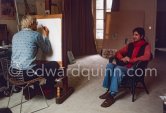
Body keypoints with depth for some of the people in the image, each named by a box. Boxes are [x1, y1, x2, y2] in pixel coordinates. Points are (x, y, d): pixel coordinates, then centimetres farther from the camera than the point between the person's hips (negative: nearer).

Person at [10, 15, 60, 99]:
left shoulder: (15, 36, 14)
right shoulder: (36, 34, -4)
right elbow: (47, 51, 6)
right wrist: (45, 36, 19)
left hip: (14, 71, 8)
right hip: (27, 72, -7)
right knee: (55, 65, 12)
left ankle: (36, 90, 39)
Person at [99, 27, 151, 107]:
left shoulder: (146, 46, 0)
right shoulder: (130, 45, 18)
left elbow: (147, 57, -21)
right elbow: (118, 53, 20)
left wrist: (131, 60, -20)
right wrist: (122, 58, -3)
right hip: (125, 66, 6)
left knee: (117, 69, -33)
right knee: (110, 65, -20)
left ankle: (112, 96, -30)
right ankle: (109, 90, -15)